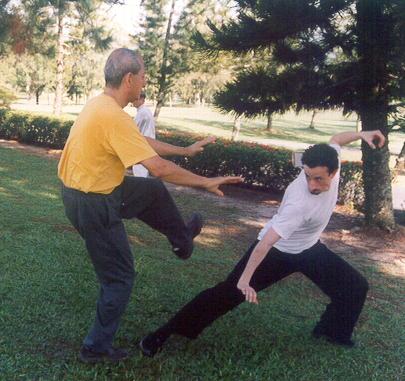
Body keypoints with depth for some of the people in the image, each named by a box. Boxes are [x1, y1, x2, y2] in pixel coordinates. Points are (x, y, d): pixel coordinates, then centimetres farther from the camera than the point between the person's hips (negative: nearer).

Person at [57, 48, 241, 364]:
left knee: (154, 192, 24)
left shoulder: (102, 105, 2)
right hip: (93, 205, -9)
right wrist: (206, 182, -19)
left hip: (94, 189, 9)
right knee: (120, 277, 6)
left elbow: (145, 142, 15)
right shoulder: (113, 116, -29)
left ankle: (182, 240, 46)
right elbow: (158, 167, -30)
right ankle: (97, 347, 22)